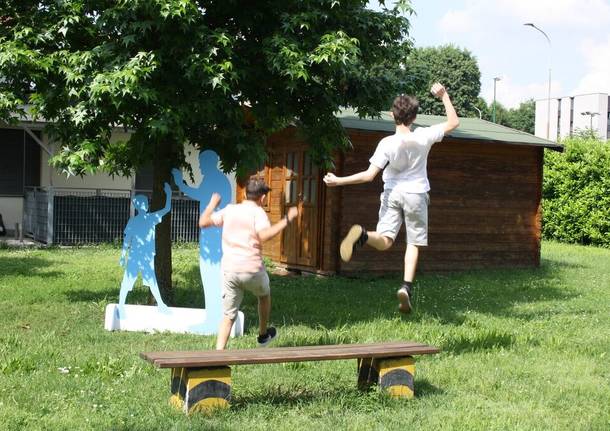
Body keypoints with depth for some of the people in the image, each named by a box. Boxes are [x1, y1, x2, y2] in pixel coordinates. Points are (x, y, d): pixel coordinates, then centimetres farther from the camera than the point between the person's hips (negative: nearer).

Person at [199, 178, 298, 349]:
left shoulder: (229, 210, 9)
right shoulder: (258, 212, -6)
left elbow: (203, 222, 15)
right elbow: (264, 235, -24)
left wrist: (212, 204, 31)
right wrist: (286, 220, -18)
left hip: (229, 270, 3)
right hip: (252, 269, -3)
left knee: (228, 315, 8)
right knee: (264, 295, 29)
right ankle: (263, 334, 46)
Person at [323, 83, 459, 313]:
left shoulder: (387, 143, -15)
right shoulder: (423, 137, -11)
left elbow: (369, 175, -18)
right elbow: (453, 122, 3)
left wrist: (339, 181, -13)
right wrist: (444, 96, 9)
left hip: (392, 193, 0)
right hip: (416, 194, 1)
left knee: (384, 241, -5)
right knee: (413, 244, 11)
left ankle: (362, 235, -39)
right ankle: (407, 287, -2)